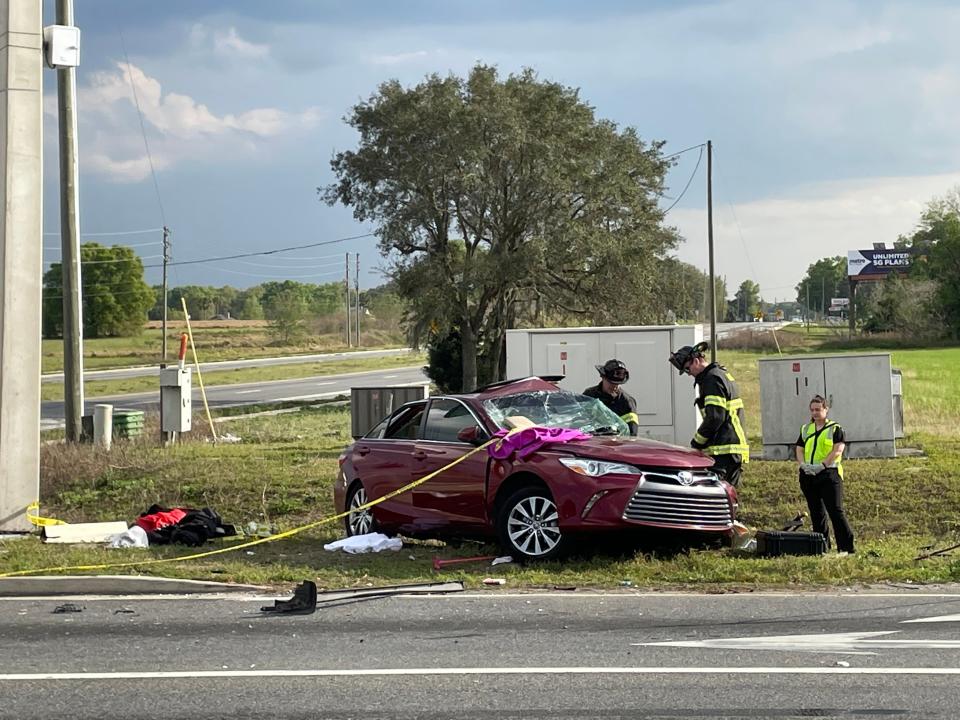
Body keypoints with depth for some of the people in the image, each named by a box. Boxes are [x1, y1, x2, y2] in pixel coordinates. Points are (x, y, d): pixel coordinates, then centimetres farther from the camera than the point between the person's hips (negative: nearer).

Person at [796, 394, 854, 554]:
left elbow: (838, 450, -9)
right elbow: (799, 449, 13)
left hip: (829, 473, -6)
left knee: (835, 510, -12)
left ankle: (846, 547, -11)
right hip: (808, 475, 6)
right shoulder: (805, 430, 18)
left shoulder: (835, 429, 2)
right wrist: (803, 464, -7)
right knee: (816, 512, 9)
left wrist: (822, 465, -18)